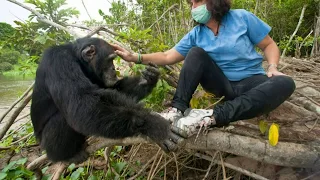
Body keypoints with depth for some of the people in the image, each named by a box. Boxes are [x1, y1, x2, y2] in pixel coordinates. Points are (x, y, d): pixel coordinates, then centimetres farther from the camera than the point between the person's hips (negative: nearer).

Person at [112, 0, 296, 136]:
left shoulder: (242, 17, -5)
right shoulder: (196, 35, 1)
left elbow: (269, 44, 3)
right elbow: (168, 57, -4)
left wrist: (272, 67, -17)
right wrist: (135, 57, -15)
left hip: (250, 82, -1)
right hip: (222, 83, 1)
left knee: (285, 83, -32)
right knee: (196, 52, -19)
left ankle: (212, 116, -43)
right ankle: (178, 110, -30)